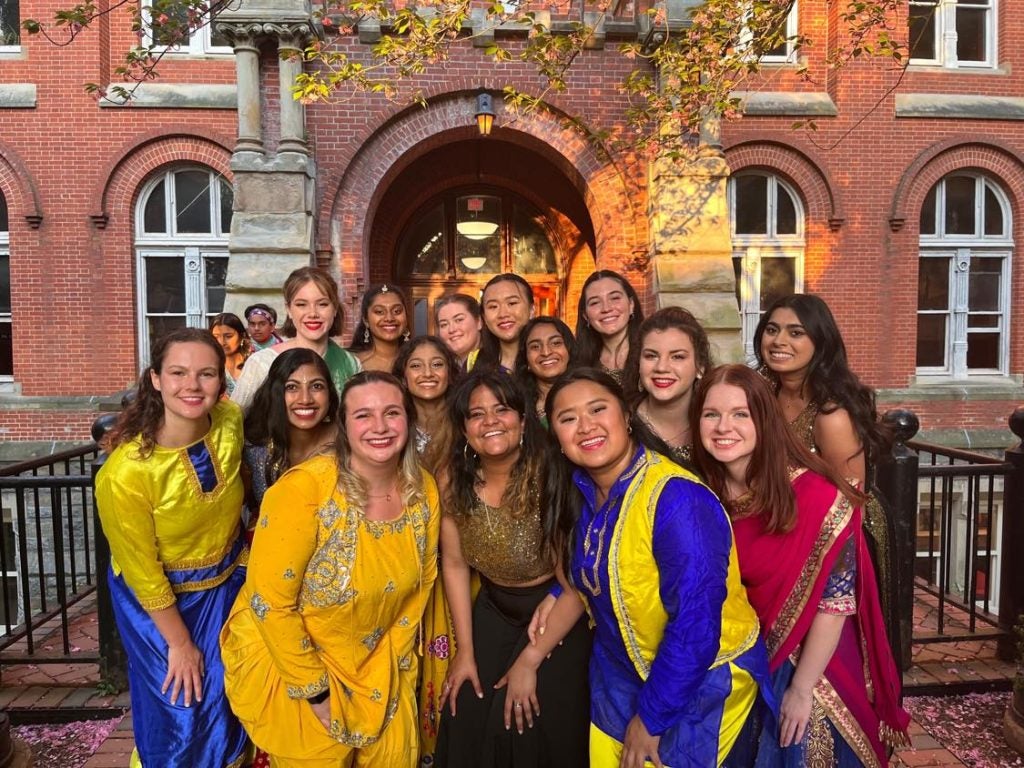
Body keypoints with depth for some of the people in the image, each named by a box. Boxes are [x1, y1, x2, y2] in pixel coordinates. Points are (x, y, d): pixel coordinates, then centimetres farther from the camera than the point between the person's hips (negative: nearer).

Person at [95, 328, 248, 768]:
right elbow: (141, 572, -18)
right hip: (157, 598, -4)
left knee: (230, 705, 18)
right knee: (177, 714, 11)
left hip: (226, 581, 5)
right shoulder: (126, 472, -30)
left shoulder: (231, 421, -17)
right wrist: (180, 643, -9)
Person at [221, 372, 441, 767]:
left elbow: (421, 581, 3)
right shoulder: (305, 488, -27)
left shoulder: (423, 491, -10)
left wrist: (395, 658, 2)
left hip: (373, 661, 5)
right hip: (282, 660, -4)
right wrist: (315, 690, -16)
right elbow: (271, 603, -22)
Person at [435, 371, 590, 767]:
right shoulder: (455, 485, -10)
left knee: (538, 731, 0)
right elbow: (454, 564, 1)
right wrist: (465, 650, 1)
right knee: (467, 725, 9)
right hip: (492, 615, 4)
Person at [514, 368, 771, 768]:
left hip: (702, 683, -6)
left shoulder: (677, 499, -29)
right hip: (621, 675, 7)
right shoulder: (583, 493, -6)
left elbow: (695, 627, -27)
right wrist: (530, 658, 5)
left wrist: (650, 718, -16)